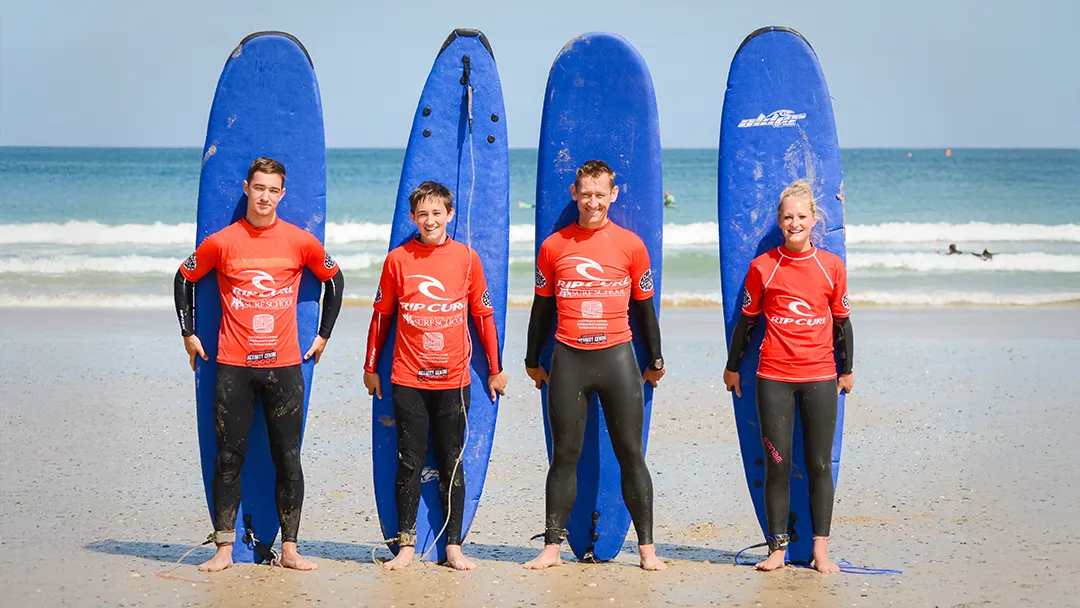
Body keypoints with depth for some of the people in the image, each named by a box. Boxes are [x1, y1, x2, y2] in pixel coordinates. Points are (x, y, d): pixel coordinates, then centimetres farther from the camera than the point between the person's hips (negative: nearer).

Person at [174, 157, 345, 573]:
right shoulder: (222, 242, 0)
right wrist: (189, 334, 11)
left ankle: (289, 549, 10)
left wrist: (323, 336, 15)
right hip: (233, 366, 0)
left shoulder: (300, 242, 2)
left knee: (288, 460, 2)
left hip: (283, 365, 1)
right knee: (228, 459, 2)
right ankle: (224, 548, 10)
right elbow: (184, 279, 13)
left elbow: (333, 279, 17)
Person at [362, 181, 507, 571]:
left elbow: (483, 315, 7)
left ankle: (454, 546, 12)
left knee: (452, 464, 6)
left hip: (453, 381, 0)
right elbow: (381, 315, 9)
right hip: (407, 381, 0)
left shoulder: (467, 258, 1)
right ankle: (406, 545, 11)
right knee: (410, 463, 4)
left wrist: (495, 370, 9)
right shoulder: (397, 259, 0)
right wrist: (370, 367, 12)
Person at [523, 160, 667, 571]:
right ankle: (552, 547, 12)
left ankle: (647, 548, 6)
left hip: (617, 357, -1)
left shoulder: (630, 245, 3)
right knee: (564, 456, 6)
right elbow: (542, 307, 12)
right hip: (568, 360, 1)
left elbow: (644, 306, 9)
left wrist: (655, 361, 11)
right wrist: (533, 360, 14)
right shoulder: (554, 246, 5)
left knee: (631, 455, 1)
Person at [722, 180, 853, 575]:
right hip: (773, 378, -1)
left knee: (819, 464, 3)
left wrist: (847, 370, 16)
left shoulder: (831, 266, 3)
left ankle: (821, 550, 8)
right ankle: (777, 548, 9)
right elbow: (747, 319, 9)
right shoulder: (763, 267, 0)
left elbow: (841, 321, 12)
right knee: (777, 465, 1)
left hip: (820, 378, 1)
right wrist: (732, 366, 13)